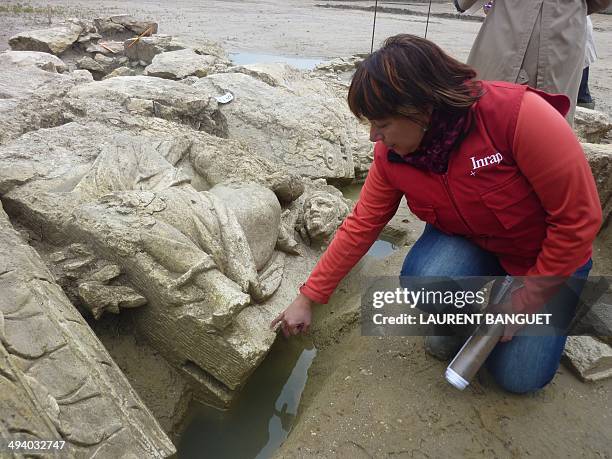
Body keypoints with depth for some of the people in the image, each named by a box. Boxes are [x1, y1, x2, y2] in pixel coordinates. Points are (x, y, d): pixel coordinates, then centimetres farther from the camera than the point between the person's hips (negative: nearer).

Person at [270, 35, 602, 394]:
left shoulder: (519, 115, -33)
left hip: (550, 256, -2)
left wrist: (528, 298, -18)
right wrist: (308, 298, -5)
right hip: (469, 244, 3)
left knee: (521, 377, -7)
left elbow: (579, 217, -25)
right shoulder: (392, 156, -17)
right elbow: (360, 227, -9)